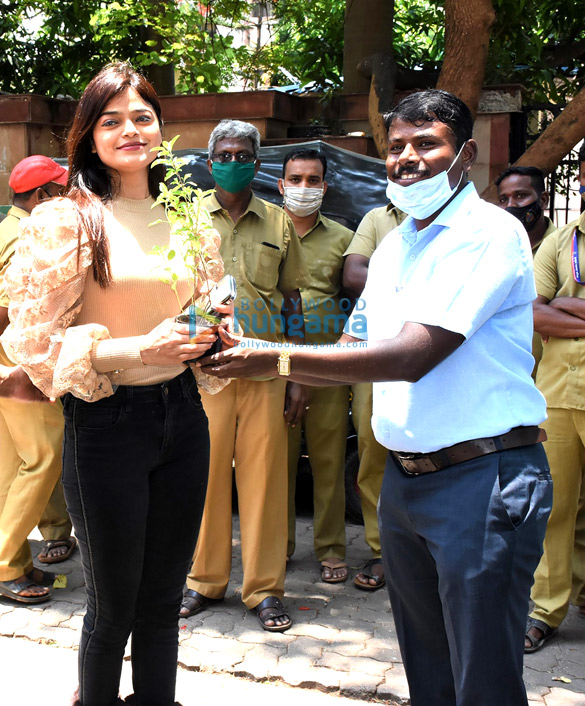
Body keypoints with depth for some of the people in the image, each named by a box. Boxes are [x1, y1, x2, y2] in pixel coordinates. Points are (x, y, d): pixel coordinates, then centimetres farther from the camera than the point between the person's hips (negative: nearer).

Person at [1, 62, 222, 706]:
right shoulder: (65, 222, -8)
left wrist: (207, 335, -2)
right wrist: (140, 348, -21)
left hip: (181, 413, 5)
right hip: (106, 422, -5)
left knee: (164, 598, 15)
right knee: (113, 605, 9)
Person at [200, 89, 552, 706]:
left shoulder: (489, 232, -14)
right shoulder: (392, 247, 13)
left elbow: (410, 356, -24)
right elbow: (351, 355, 17)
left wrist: (272, 357, -23)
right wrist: (250, 359, 3)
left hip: (482, 478, -8)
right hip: (403, 477, 8)